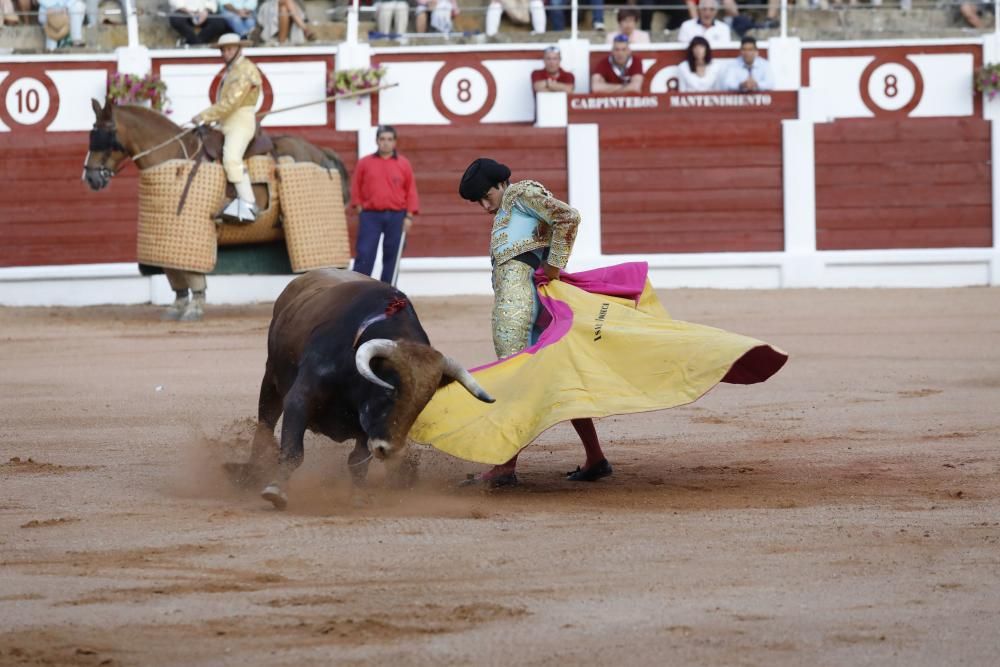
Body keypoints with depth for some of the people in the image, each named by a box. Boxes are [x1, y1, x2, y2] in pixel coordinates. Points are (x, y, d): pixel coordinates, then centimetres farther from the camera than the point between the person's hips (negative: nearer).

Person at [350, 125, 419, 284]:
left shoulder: (403, 164, 5)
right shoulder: (364, 163, 5)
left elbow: (411, 191, 5)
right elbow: (356, 188, 10)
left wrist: (409, 216, -1)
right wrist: (359, 208, 0)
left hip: (396, 217, 1)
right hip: (370, 216, -1)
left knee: (391, 256, 3)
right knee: (364, 255, -6)